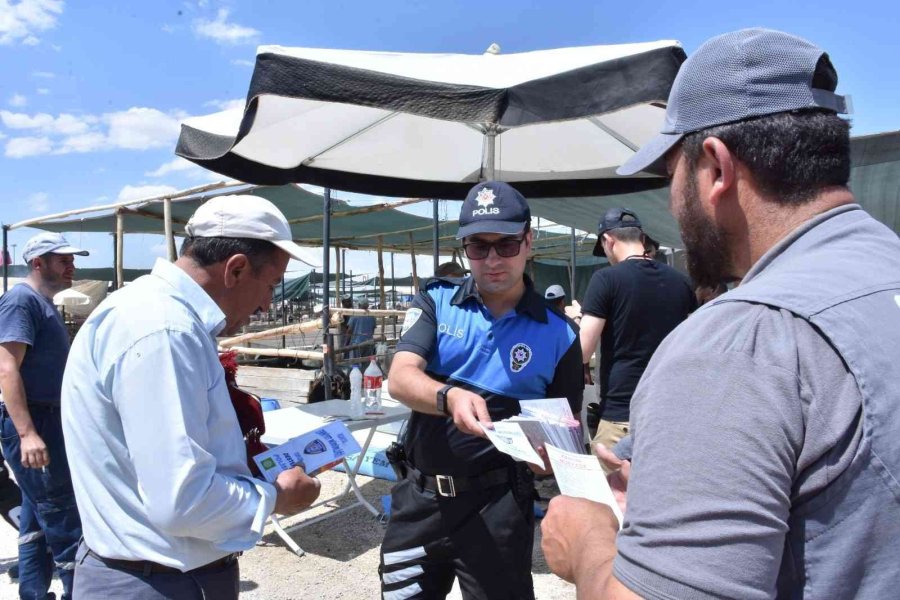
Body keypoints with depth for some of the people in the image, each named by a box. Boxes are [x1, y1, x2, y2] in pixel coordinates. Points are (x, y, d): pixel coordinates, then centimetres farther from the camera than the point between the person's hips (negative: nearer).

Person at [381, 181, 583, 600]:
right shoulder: (436, 301, -3)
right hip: (419, 494, 2)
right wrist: (449, 397, -36)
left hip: (496, 504, -2)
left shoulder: (558, 333, -4)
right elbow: (400, 378, -15)